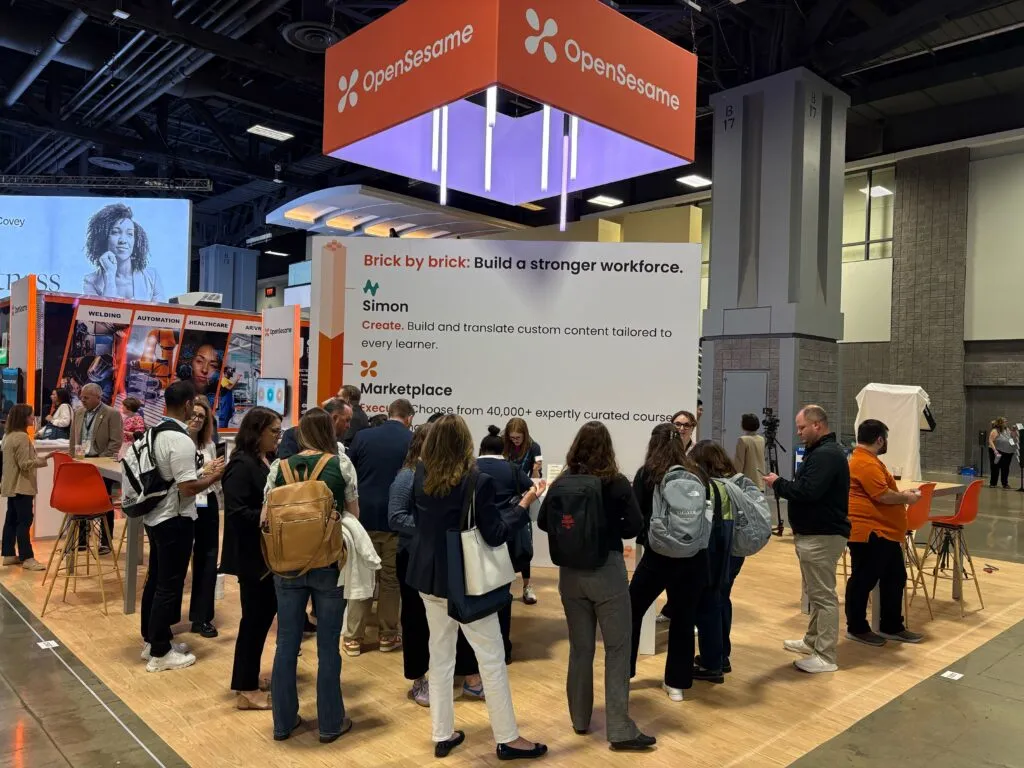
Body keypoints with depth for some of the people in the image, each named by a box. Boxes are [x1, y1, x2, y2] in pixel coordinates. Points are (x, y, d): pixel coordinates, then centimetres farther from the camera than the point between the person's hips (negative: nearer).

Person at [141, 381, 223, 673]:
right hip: (174, 519, -9)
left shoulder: (156, 433, 6)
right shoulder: (181, 440, -22)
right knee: (169, 584, 1)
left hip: (155, 515, 9)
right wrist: (213, 477, -9)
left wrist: (199, 472, 14)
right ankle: (160, 653, 10)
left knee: (156, 579, 19)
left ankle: (151, 640, 32)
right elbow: (187, 488, -23)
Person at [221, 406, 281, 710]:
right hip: (251, 554, -9)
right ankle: (246, 690, 14)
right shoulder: (242, 465, -17)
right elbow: (237, 513, -24)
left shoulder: (269, 461, 8)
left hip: (270, 552, 9)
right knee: (255, 617, 0)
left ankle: (250, 676, 33)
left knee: (266, 612, 17)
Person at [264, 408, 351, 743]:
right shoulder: (340, 465, -7)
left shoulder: (280, 466, -1)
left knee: (287, 643, 13)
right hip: (329, 564, -2)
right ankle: (330, 723, 19)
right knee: (328, 645, 8)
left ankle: (283, 721, 25)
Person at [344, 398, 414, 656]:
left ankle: (353, 637, 14)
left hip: (364, 515, 2)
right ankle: (387, 635, 19)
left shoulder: (362, 436, 1)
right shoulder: (414, 441, -4)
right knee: (391, 578, 10)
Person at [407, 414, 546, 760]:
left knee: (440, 655, 16)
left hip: (429, 576, 6)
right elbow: (495, 536, -18)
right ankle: (507, 738, 16)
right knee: (492, 658, 6)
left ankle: (443, 735, 25)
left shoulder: (421, 476, -3)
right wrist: (524, 505, -8)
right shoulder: (478, 481, -21)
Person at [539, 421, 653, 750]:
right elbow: (635, 526, -9)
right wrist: (608, 529, 6)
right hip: (607, 571, -3)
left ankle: (580, 719, 27)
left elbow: (543, 522, 4)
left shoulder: (561, 483, -3)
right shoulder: (617, 484, -10)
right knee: (617, 648, 4)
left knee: (580, 647, 15)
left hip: (571, 571, 4)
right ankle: (620, 728, 5)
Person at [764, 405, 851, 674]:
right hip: (815, 533, 11)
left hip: (823, 535, -11)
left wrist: (778, 484, -14)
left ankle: (826, 657, 0)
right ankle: (813, 641, 31)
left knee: (823, 594, -6)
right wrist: (783, 484, 1)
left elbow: (807, 491, -27)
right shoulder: (821, 451, 16)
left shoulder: (827, 454, -19)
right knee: (815, 591, 19)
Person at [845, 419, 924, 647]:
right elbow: (882, 495, -24)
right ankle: (857, 628, 13)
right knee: (864, 580, 1)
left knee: (895, 578, 16)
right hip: (868, 532, -11)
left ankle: (892, 627, 26)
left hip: (884, 532, 11)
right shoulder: (865, 463, -19)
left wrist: (902, 495, 13)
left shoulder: (867, 460, 17)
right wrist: (906, 498, -8)